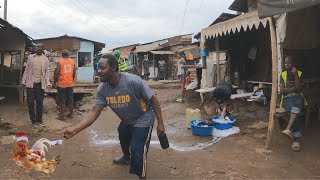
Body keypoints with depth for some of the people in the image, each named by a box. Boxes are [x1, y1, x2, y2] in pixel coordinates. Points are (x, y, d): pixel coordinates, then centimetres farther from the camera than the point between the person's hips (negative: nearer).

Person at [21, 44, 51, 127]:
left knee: (40, 103, 5)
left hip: (40, 84, -1)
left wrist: (48, 83, -8)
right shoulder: (30, 57, 7)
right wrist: (23, 81, 2)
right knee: (30, 102, 2)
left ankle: (39, 119, 16)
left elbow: (47, 72, 3)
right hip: (30, 83, 1)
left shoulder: (45, 59, 4)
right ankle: (33, 120, 14)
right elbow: (27, 70, 8)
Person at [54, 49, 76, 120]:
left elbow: (56, 73, -11)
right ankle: (71, 114, 20)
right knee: (70, 99, 13)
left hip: (62, 84, -4)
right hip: (70, 84, 4)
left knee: (62, 100, 2)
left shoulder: (60, 62, -9)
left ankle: (62, 115, 6)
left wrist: (55, 82, 1)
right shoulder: (72, 61, 3)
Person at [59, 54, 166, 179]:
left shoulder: (133, 81, -35)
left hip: (143, 120, -7)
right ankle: (126, 158, 65)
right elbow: (94, 112, -19)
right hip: (126, 121, 7)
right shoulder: (102, 89, -19)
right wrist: (75, 129, -31)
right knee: (123, 139, 31)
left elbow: (153, 99, -25)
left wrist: (160, 123, -22)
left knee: (137, 151, -15)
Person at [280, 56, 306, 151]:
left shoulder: (299, 73, 7)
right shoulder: (283, 75, 9)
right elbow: (281, 91, -1)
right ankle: (296, 138, -33)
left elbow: (299, 89, -8)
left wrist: (295, 75, -10)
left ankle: (288, 129, -47)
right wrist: (294, 88, -6)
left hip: (298, 97, 0)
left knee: (296, 108, -37)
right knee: (296, 112, -31)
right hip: (287, 99, 0)